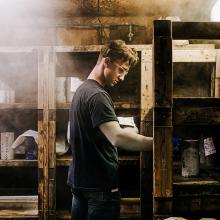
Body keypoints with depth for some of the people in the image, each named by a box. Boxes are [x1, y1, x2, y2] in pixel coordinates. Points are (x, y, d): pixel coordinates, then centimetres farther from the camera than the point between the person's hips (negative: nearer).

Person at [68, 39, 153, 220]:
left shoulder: (82, 90, 12)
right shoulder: (97, 95, -19)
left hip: (79, 181, 10)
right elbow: (117, 137, -33)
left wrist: (126, 131, 10)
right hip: (101, 185, -10)